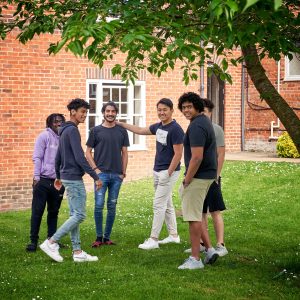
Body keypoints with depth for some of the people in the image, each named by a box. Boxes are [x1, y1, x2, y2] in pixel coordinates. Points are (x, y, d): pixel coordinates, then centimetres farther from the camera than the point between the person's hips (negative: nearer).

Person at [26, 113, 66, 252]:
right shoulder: (44, 136, -5)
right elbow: (37, 158, -7)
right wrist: (36, 177, -12)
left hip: (58, 181, 5)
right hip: (43, 180, -5)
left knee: (54, 212, 11)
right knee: (37, 211, 0)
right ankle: (33, 241, 5)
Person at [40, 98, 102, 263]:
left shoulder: (64, 131, 15)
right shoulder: (72, 130, -15)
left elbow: (58, 157, 22)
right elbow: (79, 157, -22)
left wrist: (58, 176, 31)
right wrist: (95, 177, -19)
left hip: (67, 177, 10)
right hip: (74, 179, -10)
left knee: (74, 215, 9)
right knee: (79, 215, -8)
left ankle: (77, 252, 10)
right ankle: (51, 243, -7)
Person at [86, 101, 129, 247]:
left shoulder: (122, 131, 9)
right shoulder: (96, 131, 2)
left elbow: (124, 153, 11)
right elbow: (88, 152, 4)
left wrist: (123, 172, 4)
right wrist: (95, 168, -6)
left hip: (116, 175, 2)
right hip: (101, 173, -2)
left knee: (112, 207, 6)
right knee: (99, 205, -6)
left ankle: (107, 237, 14)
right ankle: (99, 237, 4)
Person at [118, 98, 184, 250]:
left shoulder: (175, 129, -16)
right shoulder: (158, 126, 9)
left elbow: (178, 154, -18)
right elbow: (140, 130, 23)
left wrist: (168, 173, -19)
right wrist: (121, 124, 23)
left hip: (168, 172, -8)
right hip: (157, 171, 8)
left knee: (158, 204, -7)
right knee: (167, 204, 14)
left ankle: (153, 240, -4)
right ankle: (173, 235, 23)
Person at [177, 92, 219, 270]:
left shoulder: (196, 126, -19)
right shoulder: (204, 121, 14)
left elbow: (197, 157, -25)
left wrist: (186, 180, -16)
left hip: (198, 177, -10)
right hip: (208, 175, 10)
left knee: (193, 217, -2)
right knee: (195, 215, 19)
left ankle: (195, 259, 4)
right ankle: (210, 250, 19)